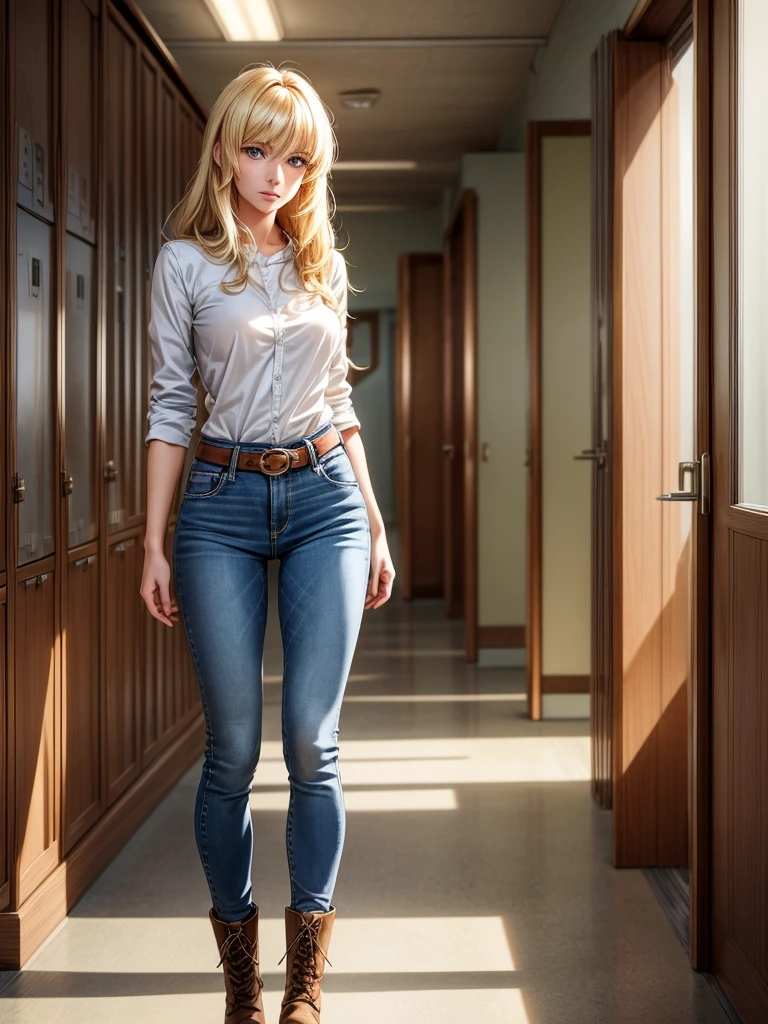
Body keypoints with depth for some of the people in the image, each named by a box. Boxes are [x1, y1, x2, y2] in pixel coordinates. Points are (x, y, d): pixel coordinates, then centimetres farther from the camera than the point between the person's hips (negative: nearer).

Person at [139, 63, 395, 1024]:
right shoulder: (185, 262, 3)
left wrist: (375, 525, 14)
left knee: (311, 738, -4)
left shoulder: (323, 263, 13)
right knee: (233, 746, -1)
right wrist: (154, 542, -2)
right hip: (222, 503, -2)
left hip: (326, 496, 2)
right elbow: (170, 406, 2)